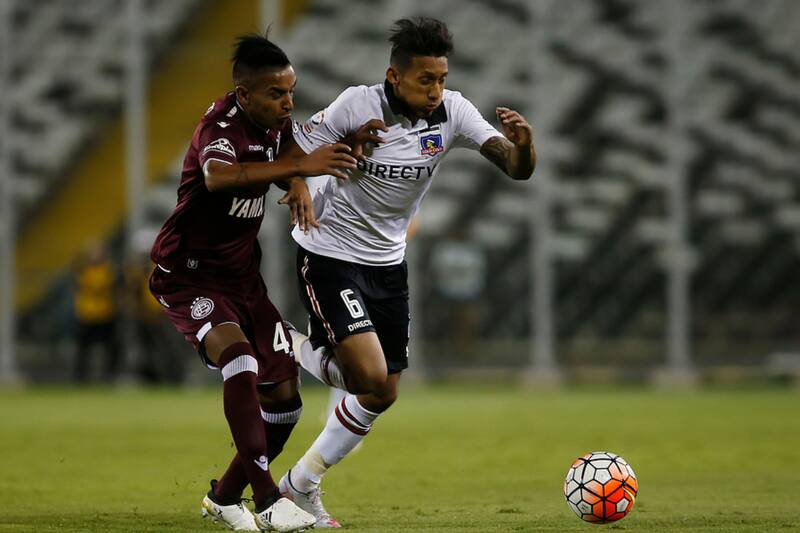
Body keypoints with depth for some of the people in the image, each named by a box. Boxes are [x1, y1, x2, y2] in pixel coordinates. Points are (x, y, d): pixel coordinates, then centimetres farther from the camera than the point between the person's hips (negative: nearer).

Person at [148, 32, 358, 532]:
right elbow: (218, 177, -48)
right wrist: (299, 165, -57)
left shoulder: (275, 122, -1)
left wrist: (298, 184, -3)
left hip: (242, 276, 8)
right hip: (190, 277, -8)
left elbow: (285, 152, 22)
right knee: (239, 359, -33)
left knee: (285, 396, 4)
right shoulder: (221, 125, -25)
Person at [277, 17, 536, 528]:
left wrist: (523, 145, -42)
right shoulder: (358, 105, -21)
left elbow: (517, 169, -18)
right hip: (329, 254, -6)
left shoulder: (453, 111, -11)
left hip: (388, 262, 6)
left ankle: (301, 484, 25)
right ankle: (286, 349, 7)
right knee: (371, 377, -21)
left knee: (383, 395, 8)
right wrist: (349, 146, -31)